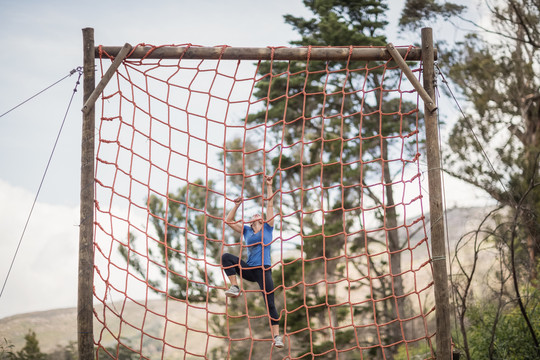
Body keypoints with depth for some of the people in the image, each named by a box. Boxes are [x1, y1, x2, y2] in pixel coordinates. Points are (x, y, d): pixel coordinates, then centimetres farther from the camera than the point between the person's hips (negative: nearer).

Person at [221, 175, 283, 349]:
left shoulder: (267, 228, 11)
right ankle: (235, 287, -17)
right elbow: (229, 221, 16)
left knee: (270, 303, -12)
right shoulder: (246, 231, 18)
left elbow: (269, 205, 6)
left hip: (263, 270, -3)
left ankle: (276, 336, -14)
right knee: (226, 257, -16)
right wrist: (237, 205, 13)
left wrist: (269, 186, 3)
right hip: (248, 269, 3)